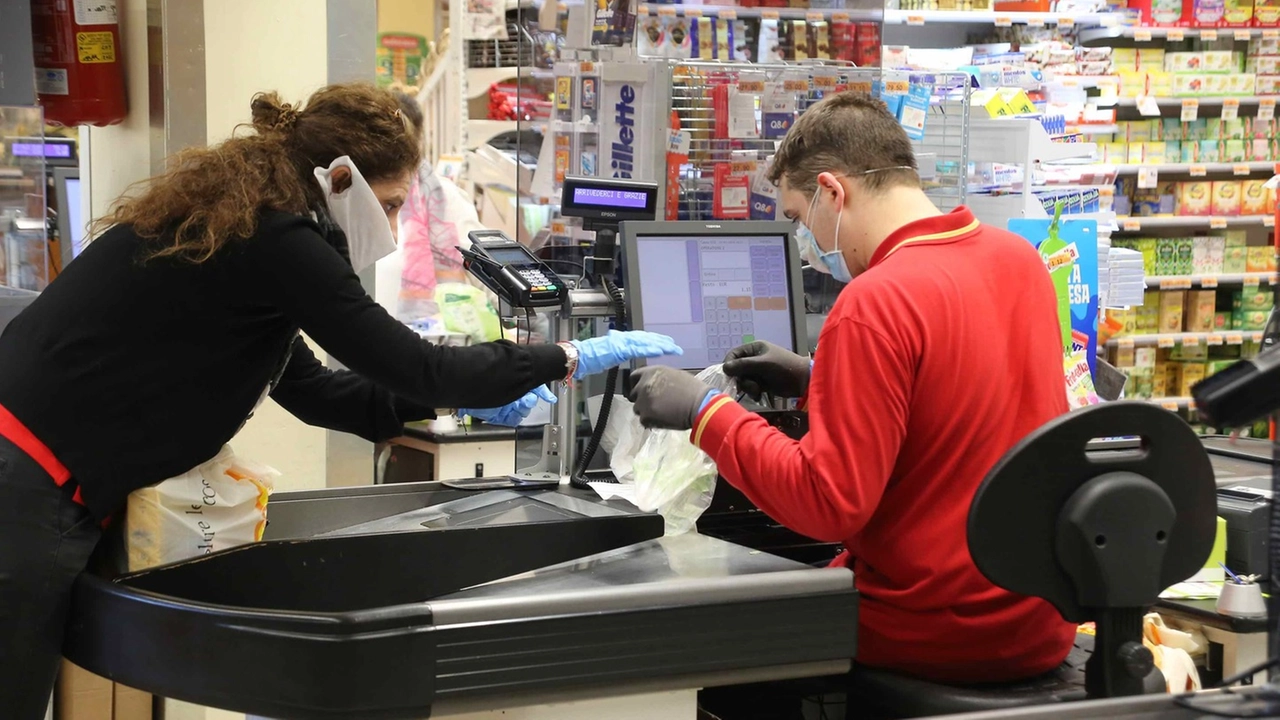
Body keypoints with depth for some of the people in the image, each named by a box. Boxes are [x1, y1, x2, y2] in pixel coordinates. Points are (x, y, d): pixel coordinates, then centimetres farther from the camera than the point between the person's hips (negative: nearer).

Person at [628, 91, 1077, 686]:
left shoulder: (876, 303, -21)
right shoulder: (1021, 258, 3)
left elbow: (828, 504, -22)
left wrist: (705, 413, -13)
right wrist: (817, 382, 15)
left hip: (934, 635, -8)